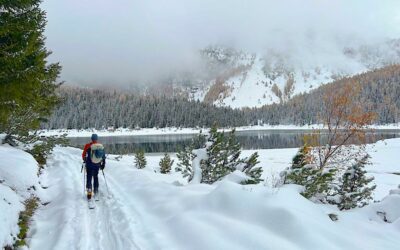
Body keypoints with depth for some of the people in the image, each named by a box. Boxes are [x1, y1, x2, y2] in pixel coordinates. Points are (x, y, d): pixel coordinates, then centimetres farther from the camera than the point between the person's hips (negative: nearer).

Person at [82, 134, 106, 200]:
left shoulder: (88, 146, -11)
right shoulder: (101, 146, -3)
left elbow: (84, 155, -1)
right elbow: (103, 156, 3)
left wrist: (84, 160, 18)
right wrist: (103, 164, 14)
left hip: (89, 164, -3)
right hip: (97, 165, 3)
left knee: (89, 178, 2)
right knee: (95, 177, 20)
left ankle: (89, 192, -9)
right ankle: (96, 191, 27)